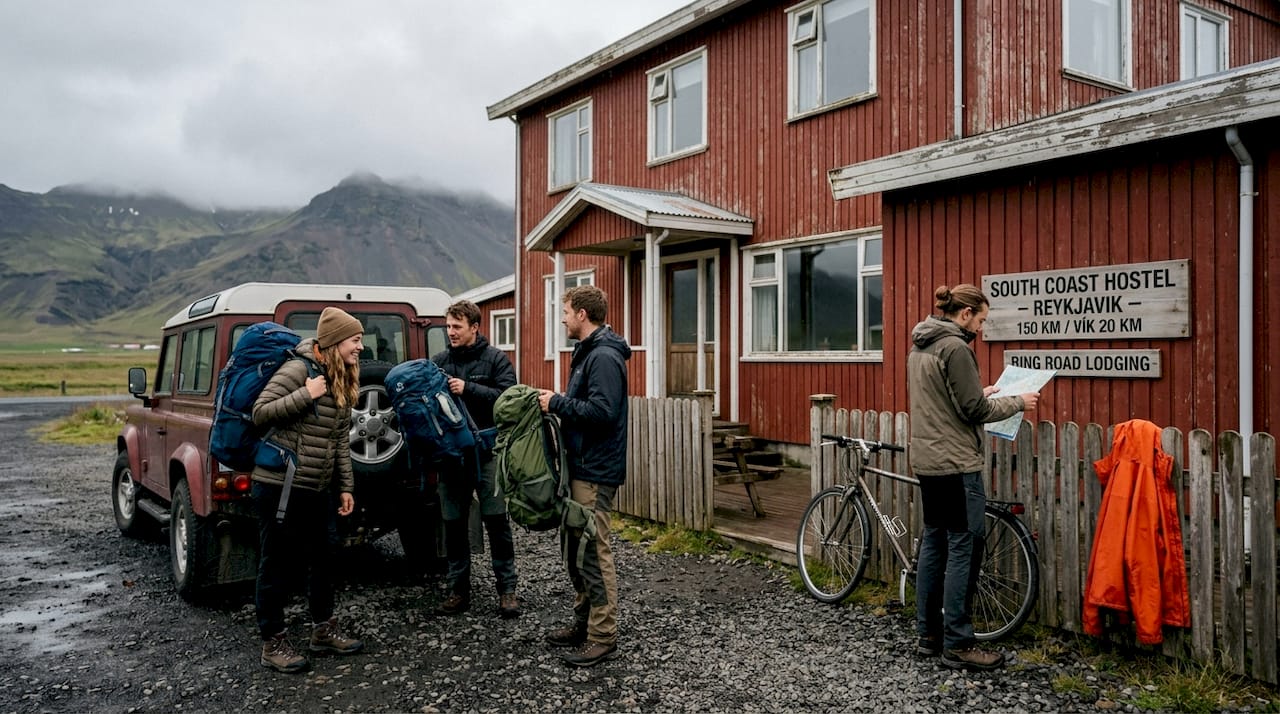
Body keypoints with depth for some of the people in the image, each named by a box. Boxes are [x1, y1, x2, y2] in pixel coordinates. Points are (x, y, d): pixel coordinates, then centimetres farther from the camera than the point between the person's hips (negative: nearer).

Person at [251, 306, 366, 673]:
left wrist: (345, 486, 13)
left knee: (323, 556, 15)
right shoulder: (298, 369, -14)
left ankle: (323, 628, 30)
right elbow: (260, 412, -18)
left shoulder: (343, 384, 10)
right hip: (280, 486, -8)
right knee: (276, 563, 3)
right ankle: (273, 642, 14)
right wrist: (306, 394, -24)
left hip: (319, 488, 8)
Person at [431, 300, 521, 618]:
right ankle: (458, 589, 20)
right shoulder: (439, 361, 10)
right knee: (453, 522, 9)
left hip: (486, 451, -3)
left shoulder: (495, 358, -1)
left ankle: (507, 588, 8)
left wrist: (468, 388, -19)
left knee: (496, 520, -2)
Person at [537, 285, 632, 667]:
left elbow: (602, 411, -27)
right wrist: (557, 403, 5)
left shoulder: (604, 357, -17)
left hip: (595, 471, -11)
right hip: (580, 466, 11)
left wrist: (558, 403, -17)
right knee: (576, 549, 17)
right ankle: (584, 623, 28)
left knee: (594, 553, -5)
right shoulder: (587, 352, 16)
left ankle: (603, 637, 4)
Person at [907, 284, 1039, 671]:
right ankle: (957, 644, 2)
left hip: (926, 461, 10)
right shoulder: (956, 347, -16)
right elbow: (974, 410, -15)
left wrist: (980, 392, 19)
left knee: (933, 543, 13)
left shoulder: (919, 347, 13)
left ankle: (928, 634, 20)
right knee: (964, 549, -3)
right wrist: (1017, 402, -1)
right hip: (956, 464, -10)